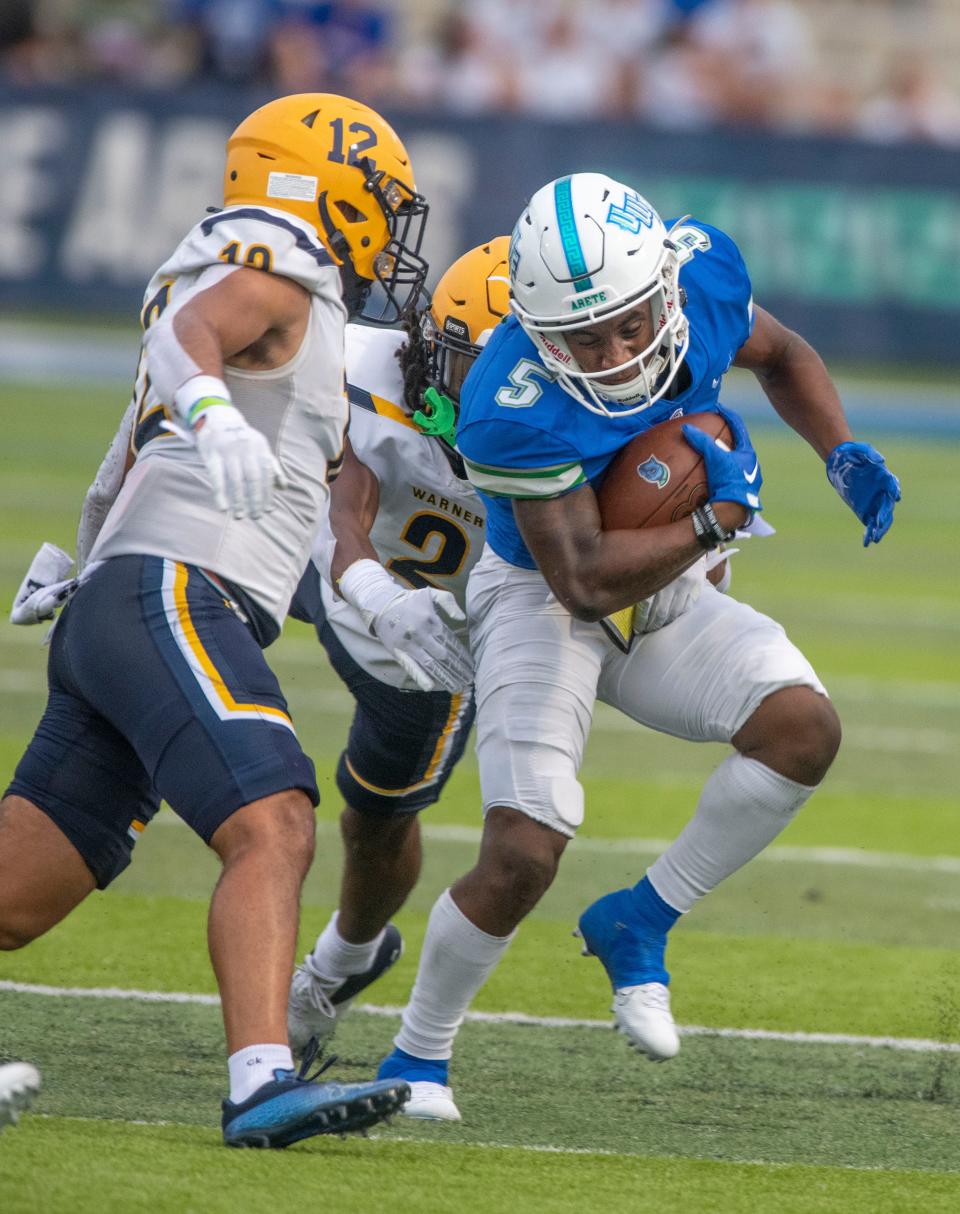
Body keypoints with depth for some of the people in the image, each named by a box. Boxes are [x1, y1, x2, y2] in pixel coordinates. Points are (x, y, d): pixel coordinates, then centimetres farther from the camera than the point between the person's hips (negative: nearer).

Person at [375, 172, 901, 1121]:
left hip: (669, 597, 5)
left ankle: (639, 923, -4)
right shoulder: (515, 411, -34)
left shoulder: (702, 272, -17)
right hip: (543, 605, -5)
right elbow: (584, 581, -31)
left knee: (803, 727, -20)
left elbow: (779, 356, 7)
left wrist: (842, 454, -8)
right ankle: (417, 1058, 5)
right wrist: (718, 516, -30)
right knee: (522, 858, -18)